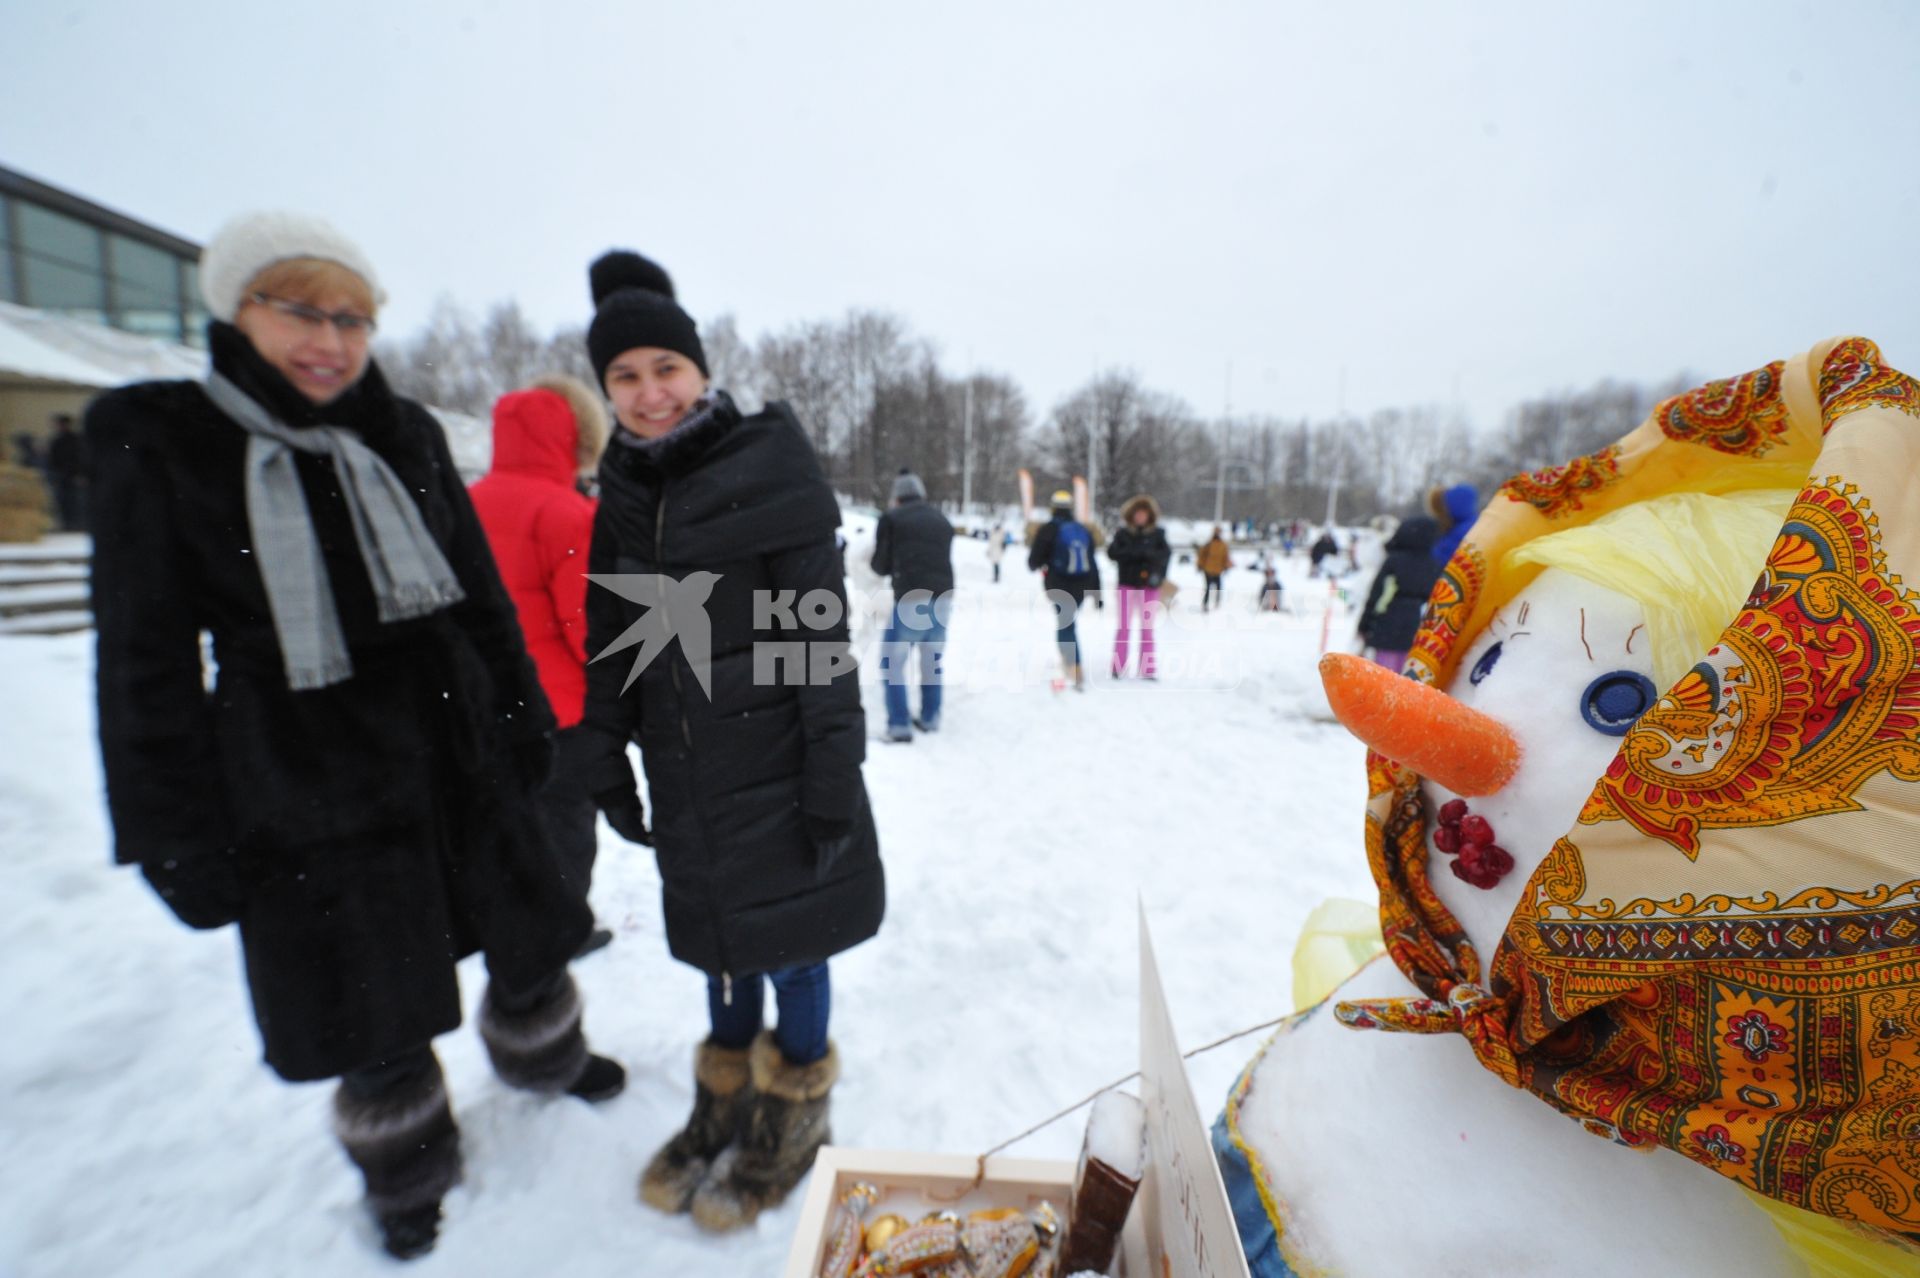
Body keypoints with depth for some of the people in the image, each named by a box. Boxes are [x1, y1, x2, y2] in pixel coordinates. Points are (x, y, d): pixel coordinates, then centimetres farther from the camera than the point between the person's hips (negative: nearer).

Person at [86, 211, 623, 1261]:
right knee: (375, 1016, 13)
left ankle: (545, 1058, 50)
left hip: (459, 753, 3)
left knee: (527, 943, 19)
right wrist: (179, 838, -4)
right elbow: (145, 661, -5)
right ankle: (408, 1172, 42)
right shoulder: (156, 441, -6)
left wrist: (524, 720, 9)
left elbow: (483, 596, 8)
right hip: (305, 786, -2)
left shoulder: (405, 437, 2)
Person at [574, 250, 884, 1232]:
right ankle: (723, 1106, 44)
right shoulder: (623, 494, 7)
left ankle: (791, 1122, 36)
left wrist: (831, 774, -16)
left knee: (788, 942, 10)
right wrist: (607, 765, 11)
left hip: (776, 771, -5)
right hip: (686, 780, 5)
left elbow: (820, 633, -14)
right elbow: (609, 642, 12)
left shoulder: (764, 467, -11)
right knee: (722, 946, 20)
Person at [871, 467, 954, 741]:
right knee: (932, 661, 20)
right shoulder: (943, 521, 17)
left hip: (911, 600, -5)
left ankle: (899, 724, 2)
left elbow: (881, 565, 6)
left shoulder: (891, 518, 3)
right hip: (943, 599, 5)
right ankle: (930, 717, 28)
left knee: (893, 662, 7)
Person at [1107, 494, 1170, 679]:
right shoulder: (1123, 533, 3)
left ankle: (1147, 669, 11)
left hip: (1149, 585, 1)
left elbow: (1166, 554, -8)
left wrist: (1148, 554, -25)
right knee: (1124, 626, 2)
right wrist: (1134, 553, -22)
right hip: (1127, 584, -1)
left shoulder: (1157, 534, 4)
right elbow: (1112, 552, -10)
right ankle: (1118, 666, 7)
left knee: (1148, 626, 6)